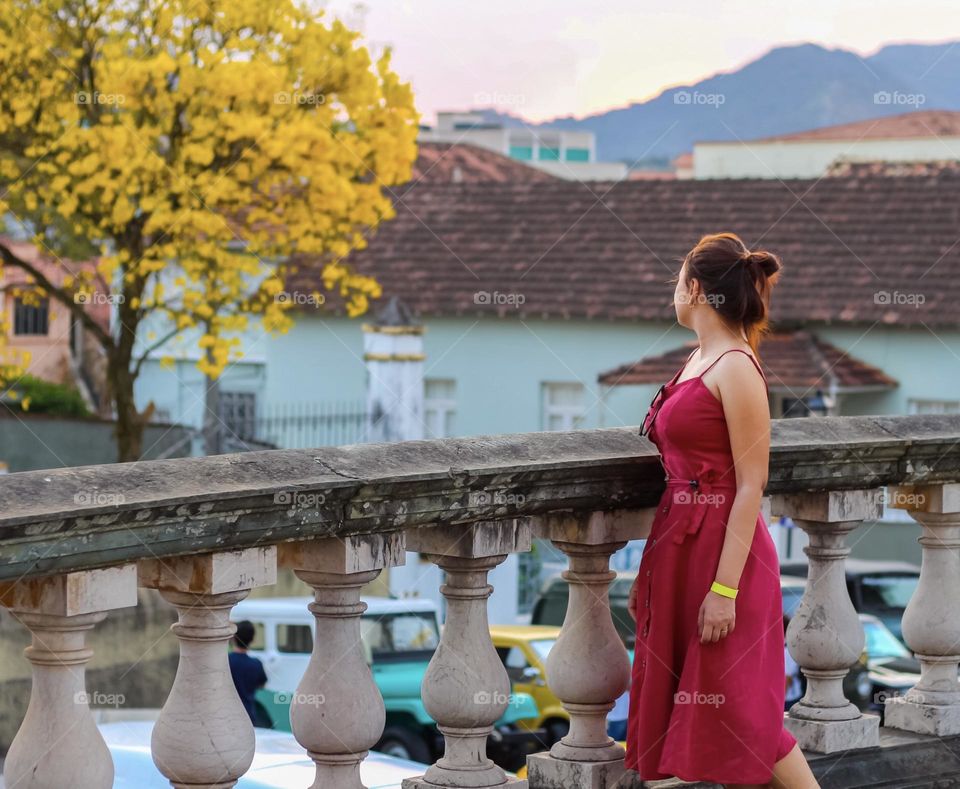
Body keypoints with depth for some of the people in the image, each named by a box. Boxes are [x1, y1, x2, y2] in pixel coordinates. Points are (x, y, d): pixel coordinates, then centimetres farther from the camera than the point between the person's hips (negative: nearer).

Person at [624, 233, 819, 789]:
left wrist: (725, 588, -21)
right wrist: (650, 573, 17)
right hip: (680, 547, 9)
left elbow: (751, 487, -18)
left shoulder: (736, 368, -15)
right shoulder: (699, 361, 11)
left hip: (723, 549, -9)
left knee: (741, 715, -5)